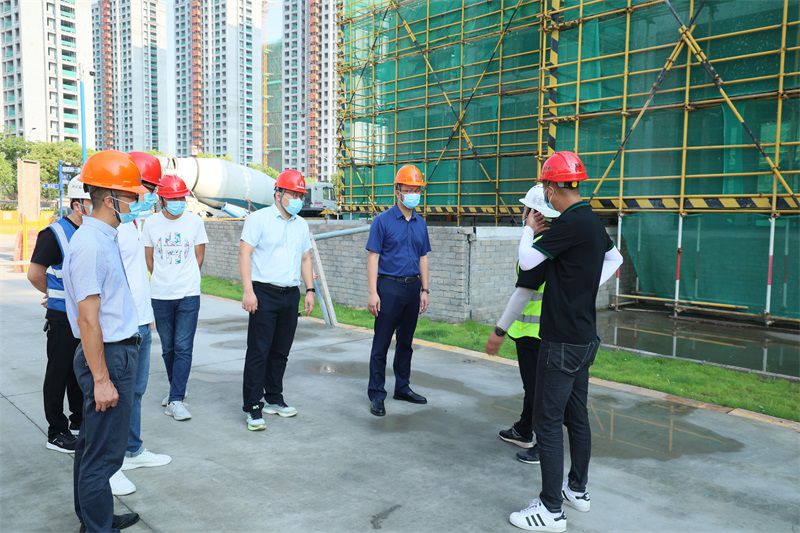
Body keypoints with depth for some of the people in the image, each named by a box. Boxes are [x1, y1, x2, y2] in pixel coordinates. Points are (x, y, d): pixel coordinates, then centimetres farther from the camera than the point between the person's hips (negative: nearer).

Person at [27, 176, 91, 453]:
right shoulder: (55, 234, -15)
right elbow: (35, 274, -15)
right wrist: (55, 295, 1)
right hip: (62, 318, -6)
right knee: (59, 374, 5)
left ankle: (79, 422, 33)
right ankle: (57, 433, 16)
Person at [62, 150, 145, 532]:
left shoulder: (106, 238, 11)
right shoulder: (90, 244, -19)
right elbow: (87, 318, -22)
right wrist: (101, 379, -21)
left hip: (119, 352, 10)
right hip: (108, 357, -10)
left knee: (92, 443, 21)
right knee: (103, 454, 1)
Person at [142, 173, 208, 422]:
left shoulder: (195, 222, -1)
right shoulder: (151, 223, 1)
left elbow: (199, 257, 7)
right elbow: (149, 258, 11)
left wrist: (186, 279, 9)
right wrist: (164, 280, 14)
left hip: (188, 294, -2)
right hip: (160, 296, 2)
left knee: (183, 347, -4)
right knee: (168, 347, 13)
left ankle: (176, 399, 0)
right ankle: (176, 390, 30)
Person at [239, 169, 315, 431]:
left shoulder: (301, 224, 14)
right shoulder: (259, 218, -5)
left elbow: (305, 259, 20)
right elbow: (244, 254, -9)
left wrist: (310, 290, 12)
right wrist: (248, 291, -17)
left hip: (291, 295, 6)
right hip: (264, 293, -6)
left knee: (281, 351, 12)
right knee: (258, 351, -5)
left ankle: (274, 399, 25)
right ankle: (253, 407, 2)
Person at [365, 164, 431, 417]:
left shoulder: (420, 223, 10)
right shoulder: (383, 221, -6)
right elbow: (373, 258, -8)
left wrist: (424, 290, 11)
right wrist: (373, 293, -14)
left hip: (412, 287, 5)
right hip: (389, 286, -5)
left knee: (406, 342, 15)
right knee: (381, 344, -1)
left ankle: (402, 387, 28)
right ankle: (376, 394, 7)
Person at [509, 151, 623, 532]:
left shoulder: (570, 223, -19)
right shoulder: (593, 222, 9)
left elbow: (527, 261, -15)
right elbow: (615, 258, 26)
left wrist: (529, 229, 3)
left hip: (562, 341, -9)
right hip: (584, 338, 9)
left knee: (548, 422, -2)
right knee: (577, 416, 18)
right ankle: (577, 490, 32)